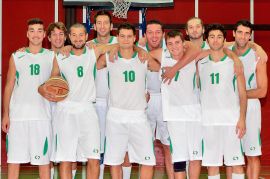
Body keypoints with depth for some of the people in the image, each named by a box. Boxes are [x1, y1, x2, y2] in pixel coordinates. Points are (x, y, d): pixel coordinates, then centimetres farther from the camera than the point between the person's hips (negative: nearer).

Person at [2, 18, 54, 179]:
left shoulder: (51, 57, 8)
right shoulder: (16, 57, 8)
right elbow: (9, 87, 8)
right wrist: (5, 115, 1)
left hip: (42, 115, 0)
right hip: (18, 116, 0)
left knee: (44, 159, 3)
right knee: (13, 160, 2)